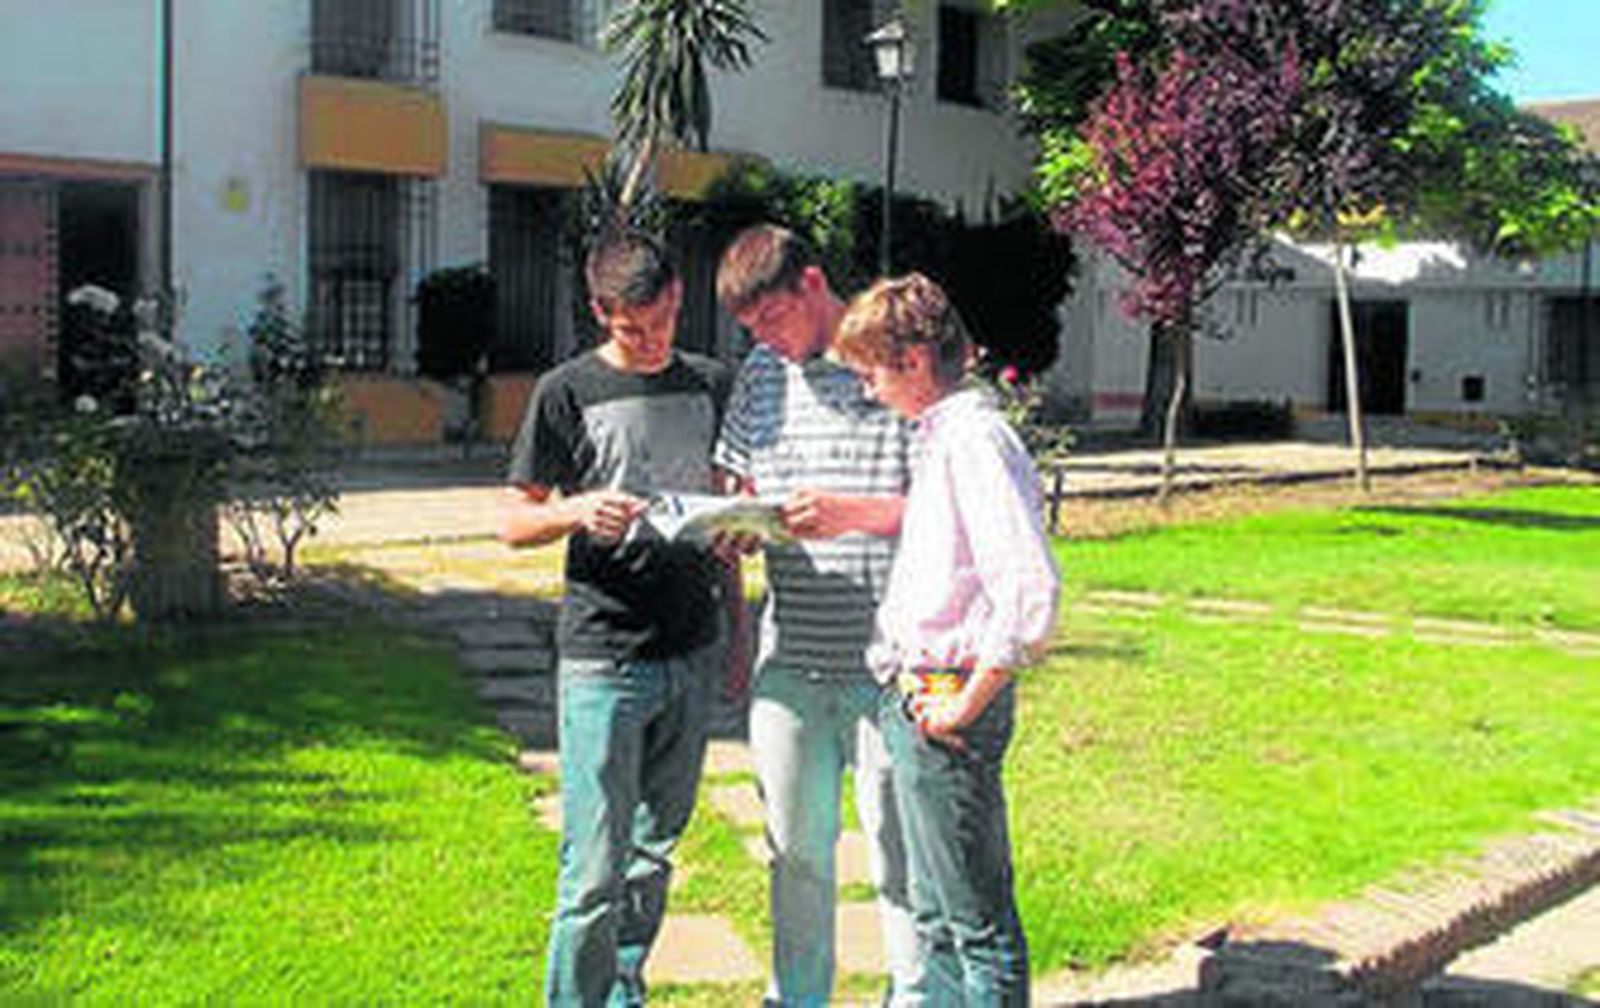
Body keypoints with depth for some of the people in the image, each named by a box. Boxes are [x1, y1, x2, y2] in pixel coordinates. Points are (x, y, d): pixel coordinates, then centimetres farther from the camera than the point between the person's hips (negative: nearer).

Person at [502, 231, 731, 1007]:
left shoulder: (711, 386, 11)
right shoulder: (568, 393, -2)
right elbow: (515, 522, 0)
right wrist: (576, 512, -20)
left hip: (690, 656, 5)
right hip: (602, 657, -5)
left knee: (655, 849, 15)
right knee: (596, 866, -6)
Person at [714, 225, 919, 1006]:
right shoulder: (761, 376, 11)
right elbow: (739, 488, 19)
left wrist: (848, 514, -21)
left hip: (888, 658, -5)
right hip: (790, 656, 5)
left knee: (900, 844, 3)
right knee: (794, 846, 14)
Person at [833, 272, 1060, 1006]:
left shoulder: (974, 439, -17)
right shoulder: (941, 437, 14)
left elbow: (1031, 589, -25)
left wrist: (968, 701, -19)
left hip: (945, 700, -10)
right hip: (914, 700, 10)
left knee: (978, 919, 0)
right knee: (937, 915, 20)